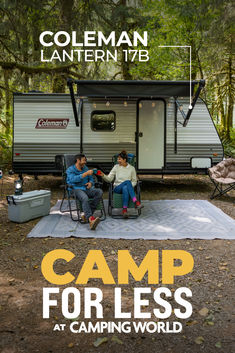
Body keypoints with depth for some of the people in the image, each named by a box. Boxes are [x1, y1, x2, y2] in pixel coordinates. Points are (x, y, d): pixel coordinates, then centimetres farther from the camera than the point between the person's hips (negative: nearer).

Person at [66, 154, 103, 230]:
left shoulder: (85, 168, 20)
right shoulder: (70, 169, 2)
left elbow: (91, 179, 27)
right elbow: (73, 179, -18)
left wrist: (90, 183, 2)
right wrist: (86, 173, -20)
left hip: (86, 189, 5)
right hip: (76, 189, -5)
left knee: (99, 191, -25)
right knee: (85, 198, -39)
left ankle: (87, 215, -30)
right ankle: (91, 219, -54)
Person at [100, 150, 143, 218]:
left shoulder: (132, 168, 8)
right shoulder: (116, 167, 8)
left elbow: (134, 181, 11)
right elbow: (109, 179, 2)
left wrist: (130, 186, -9)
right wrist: (103, 175, -16)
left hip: (127, 187, 1)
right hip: (117, 188, 0)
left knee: (125, 188, -40)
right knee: (127, 181, -35)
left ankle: (124, 210, -47)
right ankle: (136, 202, -45)